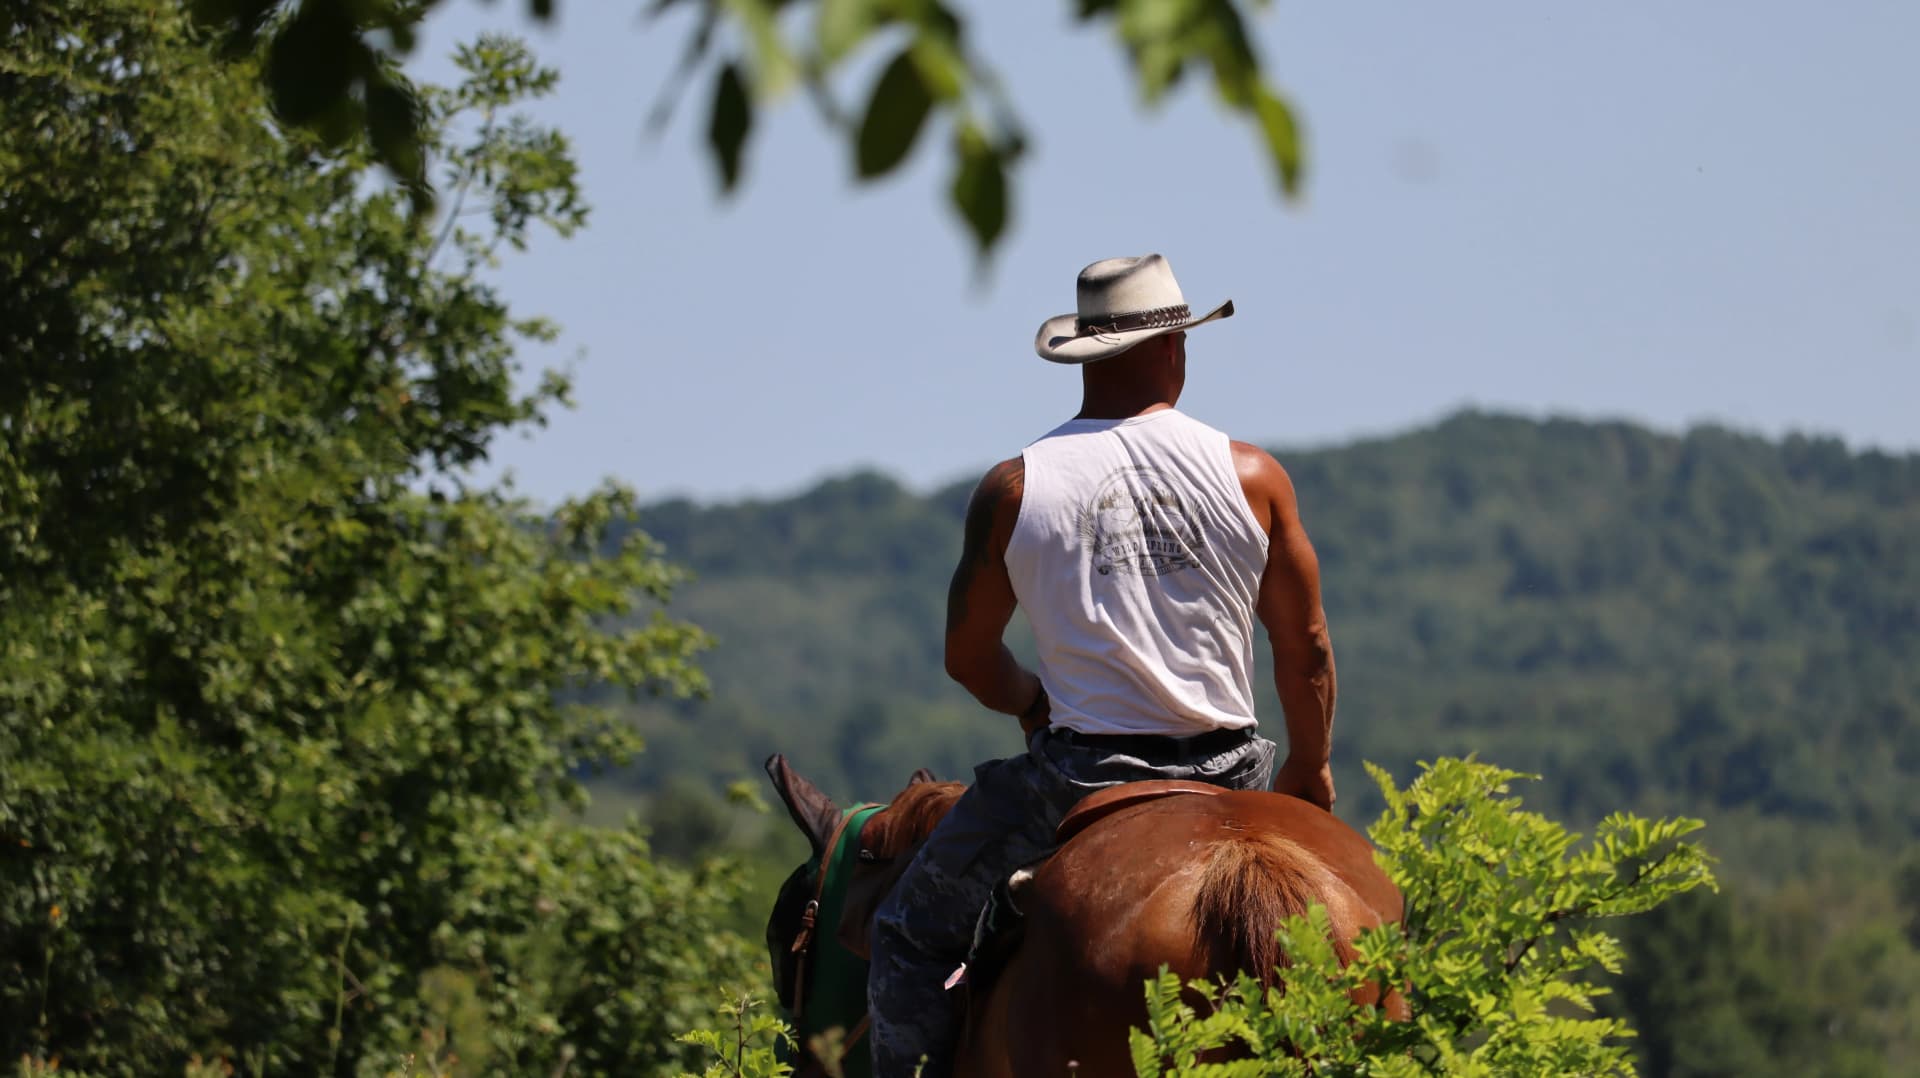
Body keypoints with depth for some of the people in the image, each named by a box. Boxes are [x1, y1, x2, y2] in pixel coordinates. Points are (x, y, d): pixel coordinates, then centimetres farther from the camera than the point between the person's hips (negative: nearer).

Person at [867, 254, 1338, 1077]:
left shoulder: (1014, 489, -3)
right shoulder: (1252, 476, -1)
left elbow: (968, 657, 4)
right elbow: (1306, 647, 4)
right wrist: (1310, 770, 19)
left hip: (1076, 776, -2)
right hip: (1228, 774, 2)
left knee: (914, 931, 14)